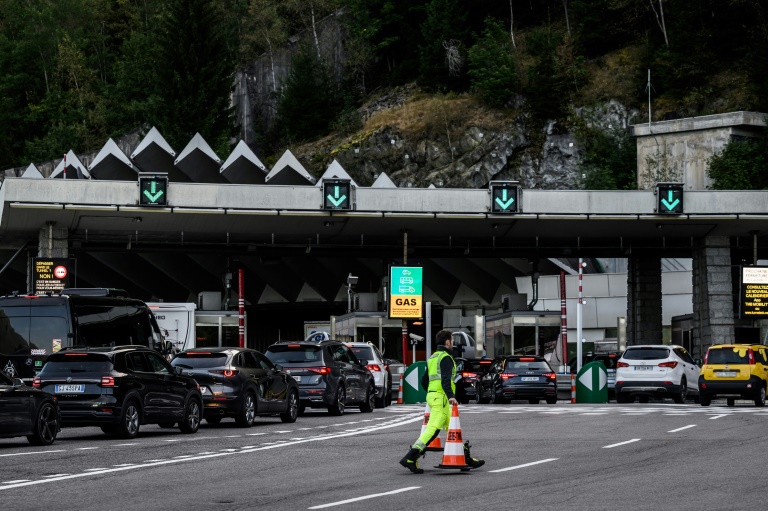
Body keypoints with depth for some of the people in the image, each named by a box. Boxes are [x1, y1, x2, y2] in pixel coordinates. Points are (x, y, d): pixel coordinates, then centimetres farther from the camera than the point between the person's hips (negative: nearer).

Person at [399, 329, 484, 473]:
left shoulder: (433, 358, 21)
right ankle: (410, 458, -21)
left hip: (432, 395, 11)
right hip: (441, 398, -11)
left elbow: (424, 381, 24)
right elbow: (445, 380, -23)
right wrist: (451, 396, -33)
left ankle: (466, 458, 19)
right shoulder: (446, 358, -8)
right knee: (433, 429, -15)